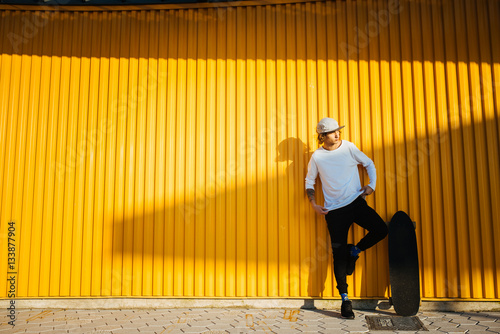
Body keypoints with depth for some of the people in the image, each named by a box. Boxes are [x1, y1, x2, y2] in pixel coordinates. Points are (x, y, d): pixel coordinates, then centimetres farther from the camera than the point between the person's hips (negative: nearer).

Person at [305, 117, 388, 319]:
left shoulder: (349, 147, 0)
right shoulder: (317, 157, -1)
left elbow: (369, 164, 12)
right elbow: (309, 182, 11)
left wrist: (372, 185, -3)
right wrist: (314, 204, -2)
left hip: (356, 202, 2)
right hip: (334, 210, -1)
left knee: (380, 230, -19)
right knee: (339, 253, -2)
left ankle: (355, 252, 10)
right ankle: (344, 299, 10)